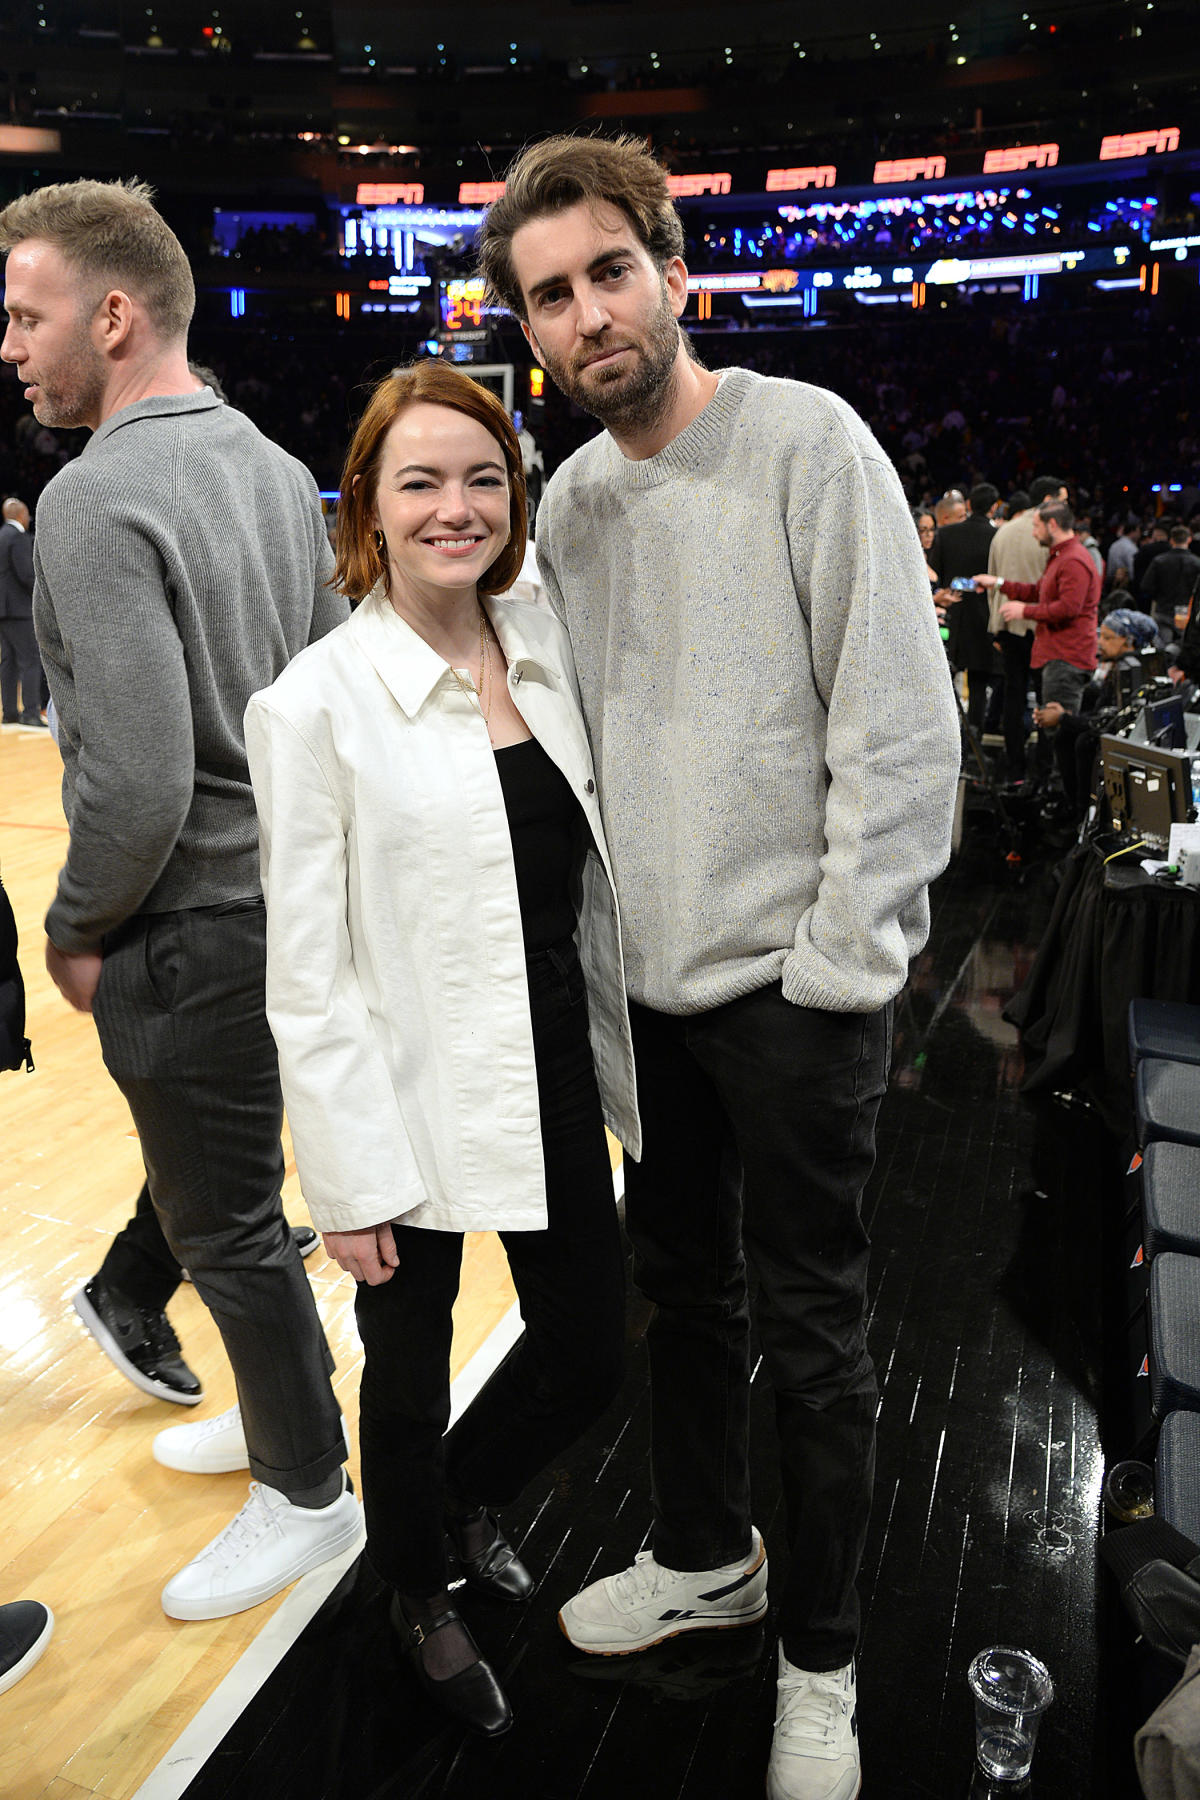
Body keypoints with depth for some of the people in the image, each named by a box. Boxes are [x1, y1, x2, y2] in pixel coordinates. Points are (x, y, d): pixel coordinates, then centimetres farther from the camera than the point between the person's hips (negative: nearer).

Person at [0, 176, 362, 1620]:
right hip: (287, 890, 9)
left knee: (228, 1226, 8)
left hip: (193, 930, -9)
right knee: (231, 1197, 24)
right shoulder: (277, 468, 8)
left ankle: (308, 1494, 28)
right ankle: (285, 1409, 43)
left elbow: (138, 781, -25)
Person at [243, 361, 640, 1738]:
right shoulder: (314, 705, -15)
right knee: (408, 1389, 17)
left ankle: (471, 1494, 52)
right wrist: (349, 1181, -13)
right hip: (412, 1108, -5)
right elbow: (306, 973, -14)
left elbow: (592, 889, 9)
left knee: (589, 1353, 18)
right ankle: (420, 1600, 50)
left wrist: (622, 1070, 11)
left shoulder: (547, 649, 1)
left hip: (554, 1083, 5)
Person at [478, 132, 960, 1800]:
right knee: (684, 1286, 20)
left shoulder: (807, 439, -9)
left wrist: (838, 959, -15)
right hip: (647, 976, 6)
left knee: (813, 1332, 7)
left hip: (792, 983, -6)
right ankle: (704, 1556, 43)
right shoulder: (568, 495, 10)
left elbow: (904, 722, -13)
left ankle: (820, 1658, 29)